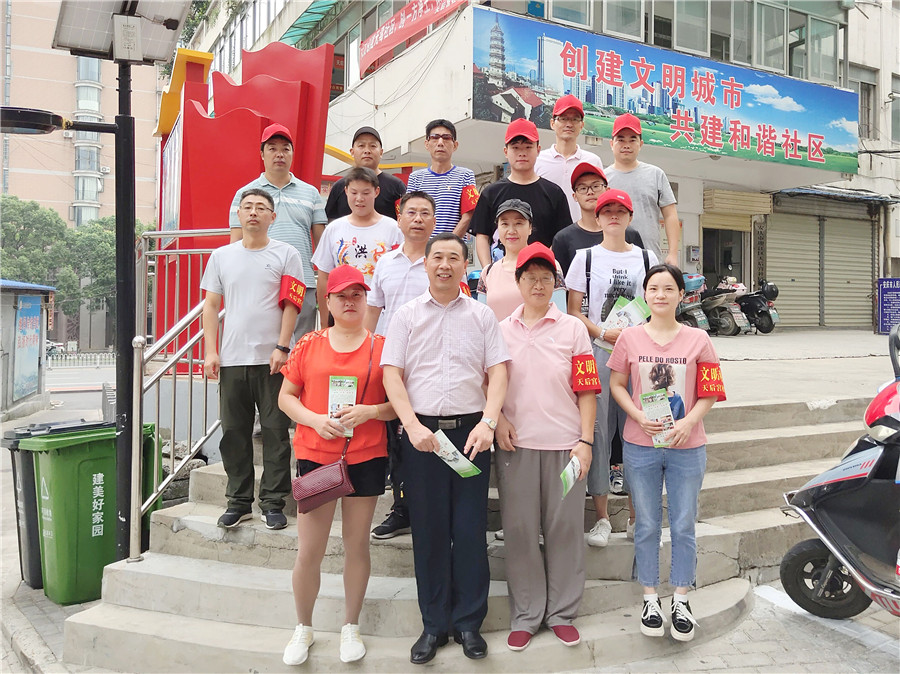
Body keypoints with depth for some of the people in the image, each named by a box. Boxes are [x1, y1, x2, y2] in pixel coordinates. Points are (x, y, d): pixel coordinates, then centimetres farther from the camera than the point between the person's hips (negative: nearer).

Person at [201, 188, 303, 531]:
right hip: (231, 360, 3)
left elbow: (291, 305, -1)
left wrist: (282, 348, -10)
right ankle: (238, 501, 20)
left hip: (272, 360, -3)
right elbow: (211, 306, 12)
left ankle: (273, 503, 11)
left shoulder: (286, 255, 4)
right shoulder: (221, 256, 12)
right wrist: (210, 351, 3)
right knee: (234, 433, 8)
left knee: (275, 432, 1)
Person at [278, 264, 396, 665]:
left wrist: (370, 411, -16)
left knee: (357, 545, 11)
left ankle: (351, 628, 30)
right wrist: (315, 419, -10)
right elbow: (286, 397, 6)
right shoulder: (309, 345, 4)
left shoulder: (381, 346, 2)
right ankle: (303, 629, 29)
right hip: (315, 455, 1)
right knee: (309, 551, 5)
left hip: (366, 458, 0)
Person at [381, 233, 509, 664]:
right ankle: (434, 624, 20)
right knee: (428, 529, 6)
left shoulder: (482, 316, 8)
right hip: (421, 431, 0)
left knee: (471, 528, 4)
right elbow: (392, 374, 0)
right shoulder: (407, 315, 7)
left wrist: (487, 423, -13)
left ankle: (468, 622, 19)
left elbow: (498, 372, 1)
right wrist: (414, 427, -12)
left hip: (471, 431, 0)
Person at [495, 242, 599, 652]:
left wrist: (585, 441, -5)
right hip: (515, 444, 1)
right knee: (519, 529, 6)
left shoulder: (573, 328, 5)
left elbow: (586, 388, 2)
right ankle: (525, 615, 21)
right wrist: (497, 420, -5)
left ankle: (563, 613, 22)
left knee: (565, 527, 6)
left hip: (564, 444, -1)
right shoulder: (501, 330, 9)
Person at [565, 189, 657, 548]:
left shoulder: (646, 258, 12)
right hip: (597, 355, -1)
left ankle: (637, 515, 13)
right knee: (598, 430, -2)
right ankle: (602, 517, 9)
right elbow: (573, 311, 3)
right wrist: (603, 332, -11)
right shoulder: (585, 257, 7)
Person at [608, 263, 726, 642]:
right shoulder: (630, 337, 0)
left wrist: (688, 422, -15)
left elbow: (709, 393, 2)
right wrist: (640, 417, -12)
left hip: (686, 447, 0)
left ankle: (681, 600, 25)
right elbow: (616, 385, 3)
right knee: (647, 526, 10)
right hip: (640, 446, 0)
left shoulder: (698, 339, 0)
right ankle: (650, 598, 25)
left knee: (683, 526, 9)